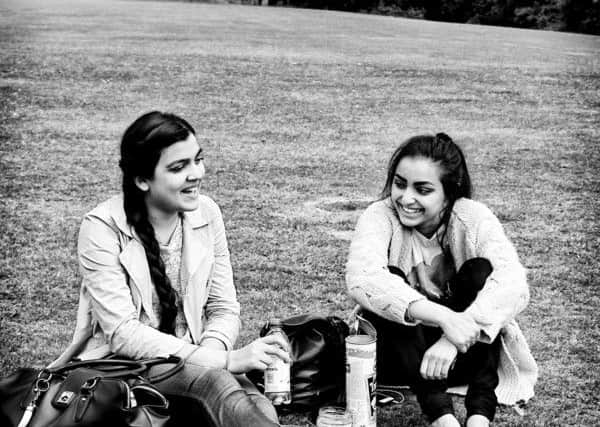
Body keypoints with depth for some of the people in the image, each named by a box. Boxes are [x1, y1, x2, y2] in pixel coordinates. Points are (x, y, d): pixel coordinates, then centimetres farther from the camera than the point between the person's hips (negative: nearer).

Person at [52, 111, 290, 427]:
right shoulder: (102, 229, -14)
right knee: (211, 379, -36)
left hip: (190, 360, 4)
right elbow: (122, 333, -20)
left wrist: (210, 352, -19)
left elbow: (223, 308, 4)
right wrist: (225, 360, -28)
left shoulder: (206, 213, 0)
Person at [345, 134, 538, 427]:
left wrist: (454, 339, -46)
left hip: (463, 355, 1)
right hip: (401, 352, 0)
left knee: (480, 269, -23)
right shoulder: (380, 217, -16)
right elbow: (361, 277, -37)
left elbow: (513, 284, -31)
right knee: (390, 280, -27)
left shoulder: (474, 218, -14)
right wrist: (444, 318, -48)